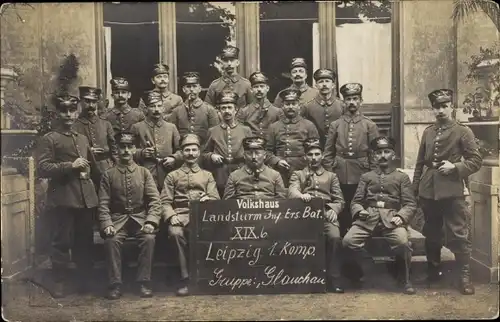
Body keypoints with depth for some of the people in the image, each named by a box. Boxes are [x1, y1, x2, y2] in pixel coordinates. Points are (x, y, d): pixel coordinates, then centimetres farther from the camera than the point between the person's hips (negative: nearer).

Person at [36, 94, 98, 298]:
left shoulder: (83, 139, 20)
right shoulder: (49, 139, 0)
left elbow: (92, 165, 35)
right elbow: (42, 169, -11)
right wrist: (70, 166, -17)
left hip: (86, 197, 6)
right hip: (63, 198, -5)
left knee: (85, 241, 11)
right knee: (61, 242, 0)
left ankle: (85, 280, 23)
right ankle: (59, 282, 13)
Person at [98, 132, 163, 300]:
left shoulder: (144, 172, 7)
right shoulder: (108, 174, 6)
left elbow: (155, 200, 0)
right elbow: (103, 204, 1)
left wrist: (151, 221, -17)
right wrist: (107, 224, -16)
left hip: (140, 218, 0)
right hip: (118, 219, 0)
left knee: (149, 238, -30)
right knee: (111, 240, -30)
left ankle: (144, 282, -18)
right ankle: (115, 284, -19)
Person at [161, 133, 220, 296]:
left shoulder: (207, 175, 23)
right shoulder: (172, 176, 19)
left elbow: (215, 199, 12)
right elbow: (165, 201, 10)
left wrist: (208, 199, -13)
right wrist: (171, 216, -11)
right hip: (180, 216, 0)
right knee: (176, 232, -36)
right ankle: (185, 277, -24)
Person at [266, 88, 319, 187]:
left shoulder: (309, 126, 9)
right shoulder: (274, 127, 13)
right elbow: (268, 151, 10)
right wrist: (277, 161, -7)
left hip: (302, 172, -1)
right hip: (279, 174, 1)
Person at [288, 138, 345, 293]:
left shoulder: (331, 176, 25)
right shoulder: (297, 174, 21)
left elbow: (339, 200, 16)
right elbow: (292, 192, -1)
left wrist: (334, 210, -7)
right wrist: (301, 195, -25)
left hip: (326, 213, 1)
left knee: (335, 237, -30)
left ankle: (334, 278, -19)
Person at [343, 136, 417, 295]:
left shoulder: (402, 177, 16)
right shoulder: (366, 177, 21)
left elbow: (410, 204, 8)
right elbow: (356, 201, 15)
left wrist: (401, 216, -13)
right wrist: (359, 211, -8)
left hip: (392, 219, -1)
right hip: (368, 219, 1)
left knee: (403, 243, -33)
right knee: (348, 241, -27)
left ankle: (405, 280, -6)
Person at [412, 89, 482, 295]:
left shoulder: (463, 131, -1)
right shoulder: (428, 132, 12)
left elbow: (476, 160, -2)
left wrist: (455, 167, -17)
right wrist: (416, 188, 12)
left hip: (452, 191, -4)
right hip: (428, 191, 5)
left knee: (458, 235, -3)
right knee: (431, 234, 14)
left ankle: (464, 277, 7)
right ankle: (433, 271, 29)